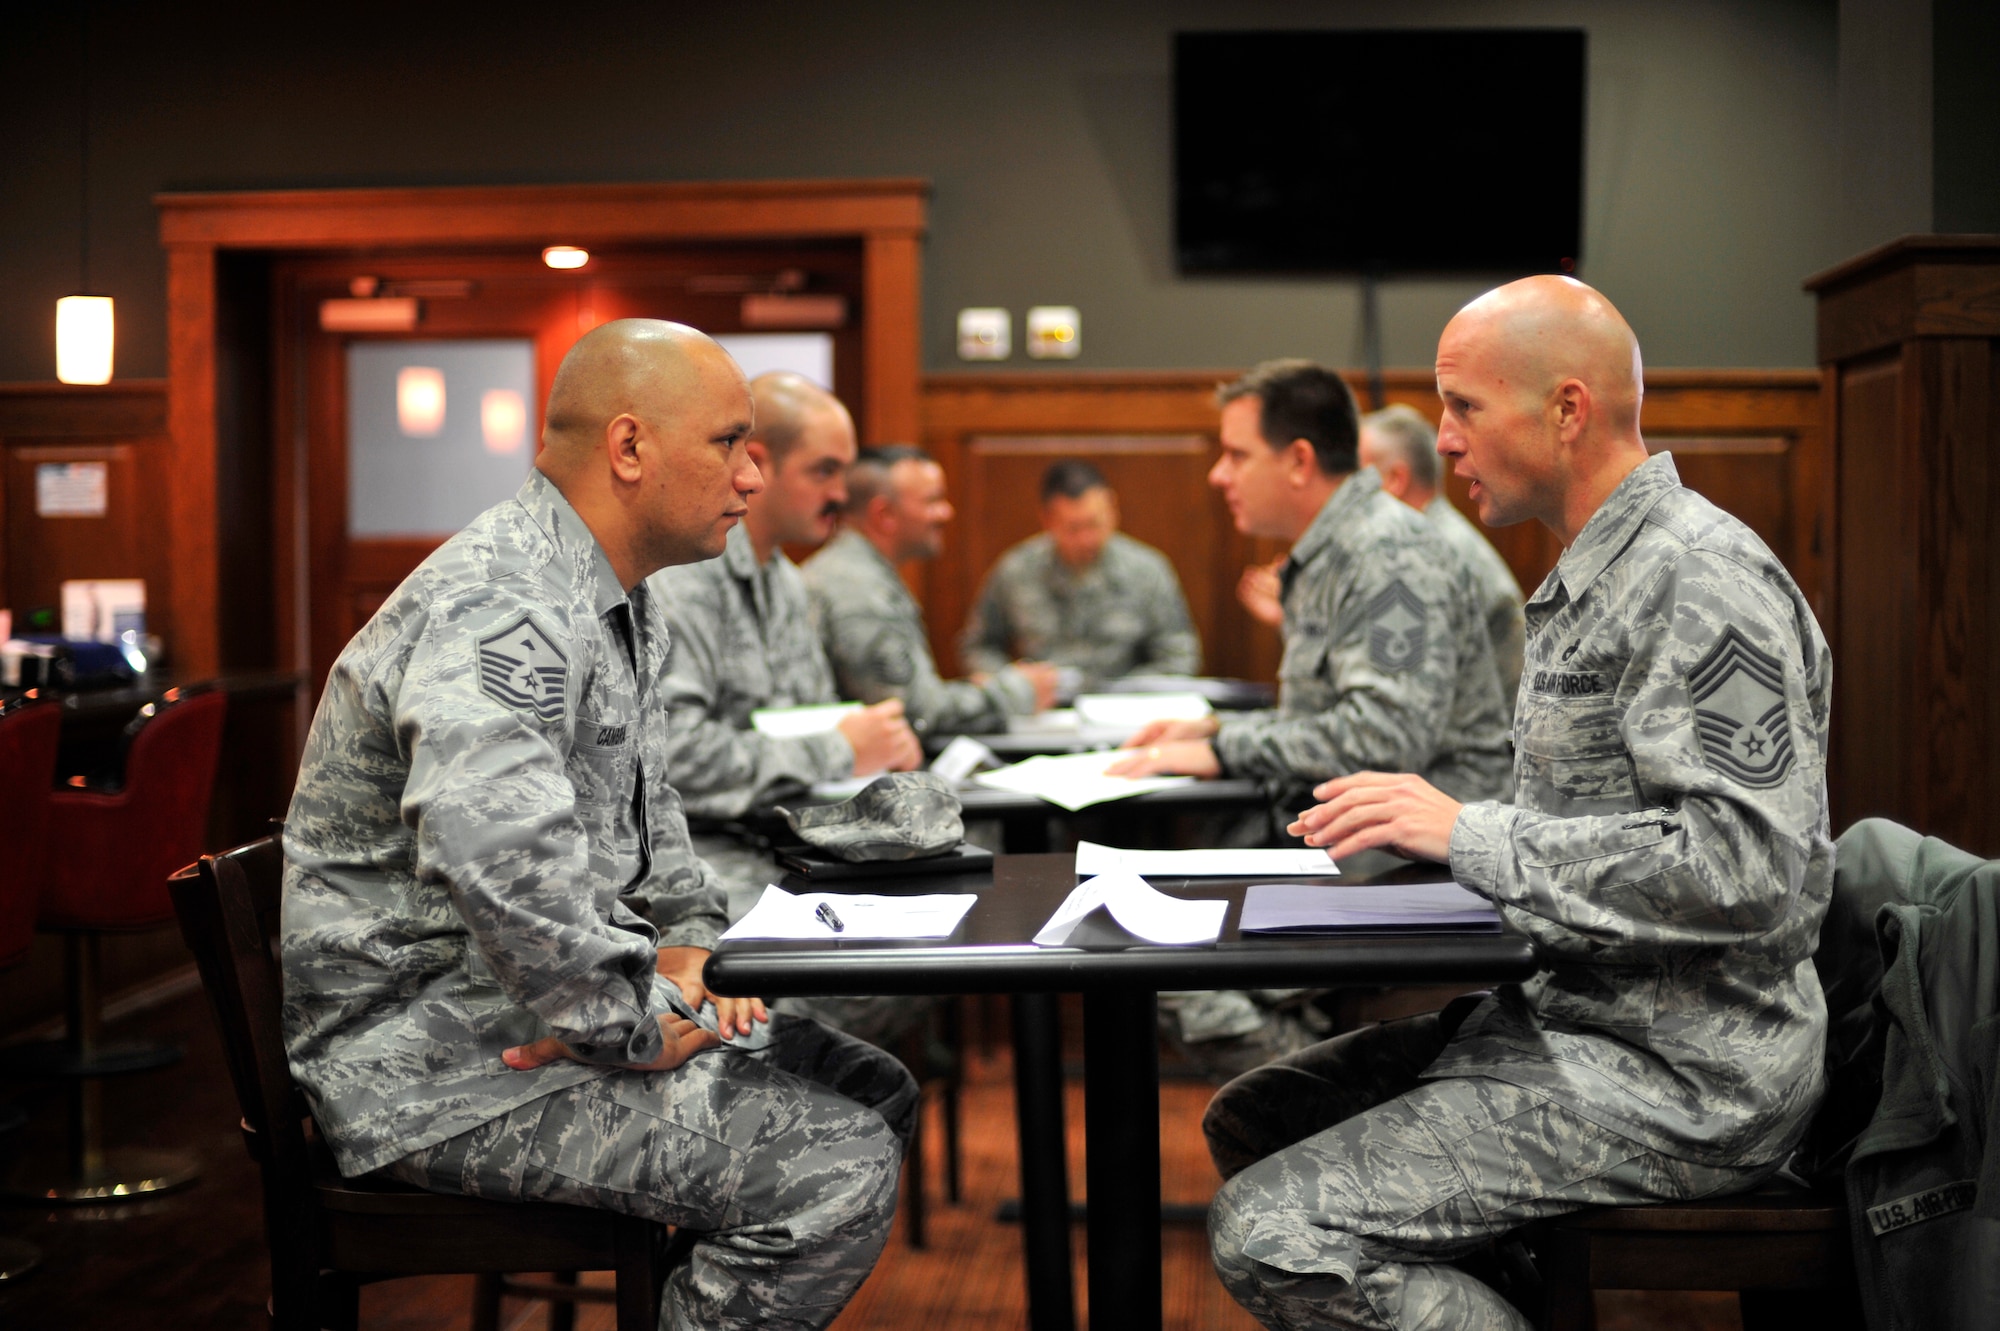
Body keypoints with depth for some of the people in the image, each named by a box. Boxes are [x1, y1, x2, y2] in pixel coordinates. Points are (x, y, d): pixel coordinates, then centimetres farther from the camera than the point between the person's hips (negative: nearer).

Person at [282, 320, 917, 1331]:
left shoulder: (622, 601, 12)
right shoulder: (500, 610, -24)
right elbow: (496, 858, -40)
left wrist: (689, 935, 11)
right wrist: (635, 1025, -26)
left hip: (543, 1001, 11)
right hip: (439, 1063, -11)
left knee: (872, 1096, 11)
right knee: (833, 1174, -19)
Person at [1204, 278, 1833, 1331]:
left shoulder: (1703, 583, -17)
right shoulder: (1589, 581, 16)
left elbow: (1742, 869, -26)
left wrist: (1473, 836, -21)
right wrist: (1416, 830, 6)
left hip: (1679, 1081, -10)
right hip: (1574, 1013, 10)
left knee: (1270, 1235, -19)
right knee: (1250, 1121, 11)